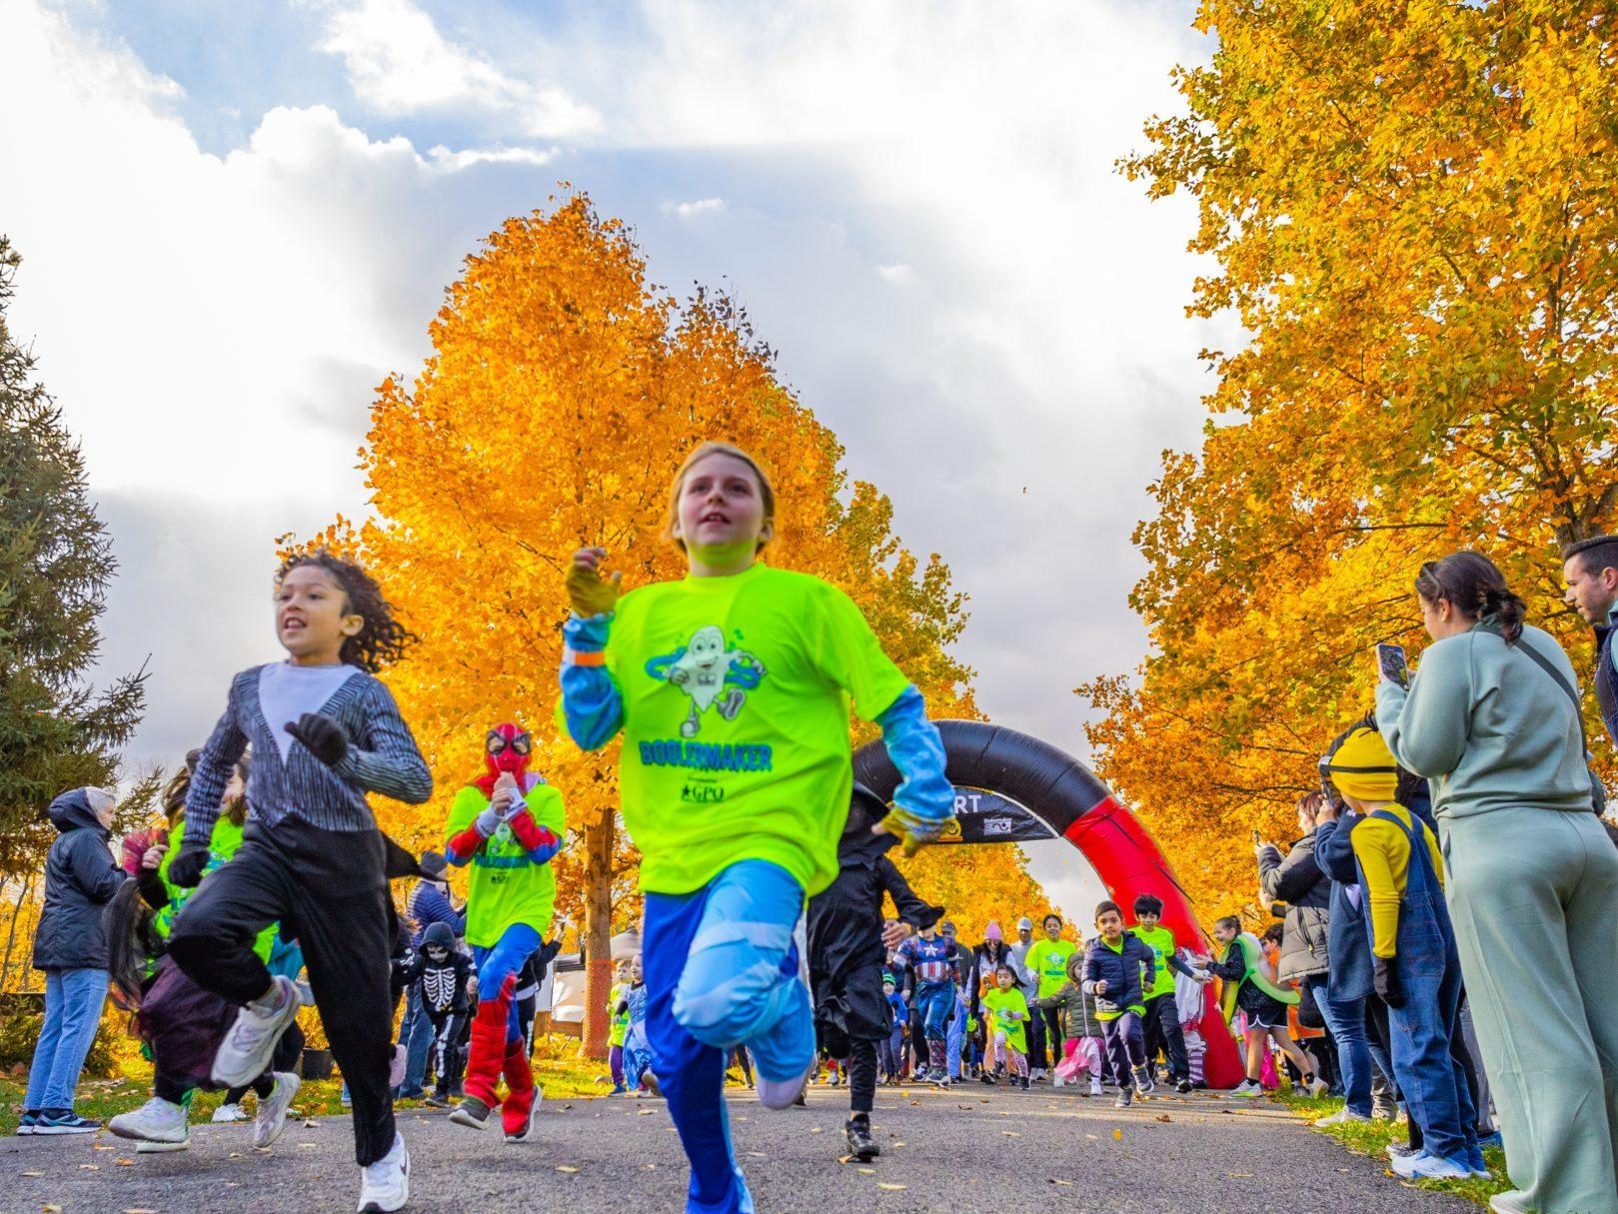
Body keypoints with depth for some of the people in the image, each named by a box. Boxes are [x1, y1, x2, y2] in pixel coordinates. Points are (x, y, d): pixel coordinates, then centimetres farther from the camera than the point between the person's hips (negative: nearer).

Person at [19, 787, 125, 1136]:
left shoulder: (63, 842, 24)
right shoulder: (86, 839, -7)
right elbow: (104, 886, -17)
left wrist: (120, 875, 16)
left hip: (58, 947, 10)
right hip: (84, 946, -10)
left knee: (54, 1029, 9)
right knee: (79, 1028, -9)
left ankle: (34, 1111, 9)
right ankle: (55, 1110, -12)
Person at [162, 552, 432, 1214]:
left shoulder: (362, 691, -7)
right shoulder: (251, 685, 7)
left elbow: (417, 781, -16)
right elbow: (213, 765, 23)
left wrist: (345, 757, -33)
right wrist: (193, 840, 16)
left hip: (342, 859, -3)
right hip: (268, 846, 4)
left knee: (355, 1017, 3)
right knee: (195, 932, -29)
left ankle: (381, 1149, 27)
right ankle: (266, 1002, 5)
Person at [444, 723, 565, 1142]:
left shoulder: (546, 796, -2)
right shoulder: (471, 795, 4)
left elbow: (546, 848, -15)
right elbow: (454, 853, -6)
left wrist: (516, 805, -20)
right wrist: (489, 816, -20)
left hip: (528, 907, -4)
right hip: (484, 912, 4)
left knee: (495, 978, -28)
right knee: (501, 1011, 10)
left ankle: (481, 1092, -25)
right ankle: (522, 1093, 30)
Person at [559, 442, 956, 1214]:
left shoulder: (807, 601, 0)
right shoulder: (641, 610, 10)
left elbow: (898, 708, 1)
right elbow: (588, 729, 4)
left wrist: (923, 800, -11)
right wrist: (588, 621, -6)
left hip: (769, 838, -4)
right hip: (674, 853, 5)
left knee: (715, 1002, -30)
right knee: (675, 1050, 10)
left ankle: (784, 1012, 9)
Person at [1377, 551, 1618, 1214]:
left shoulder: (1453, 653, -4)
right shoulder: (1548, 650, 19)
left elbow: (1425, 752, -5)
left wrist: (1388, 688, 6)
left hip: (1501, 844, -8)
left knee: (1537, 1032, -5)